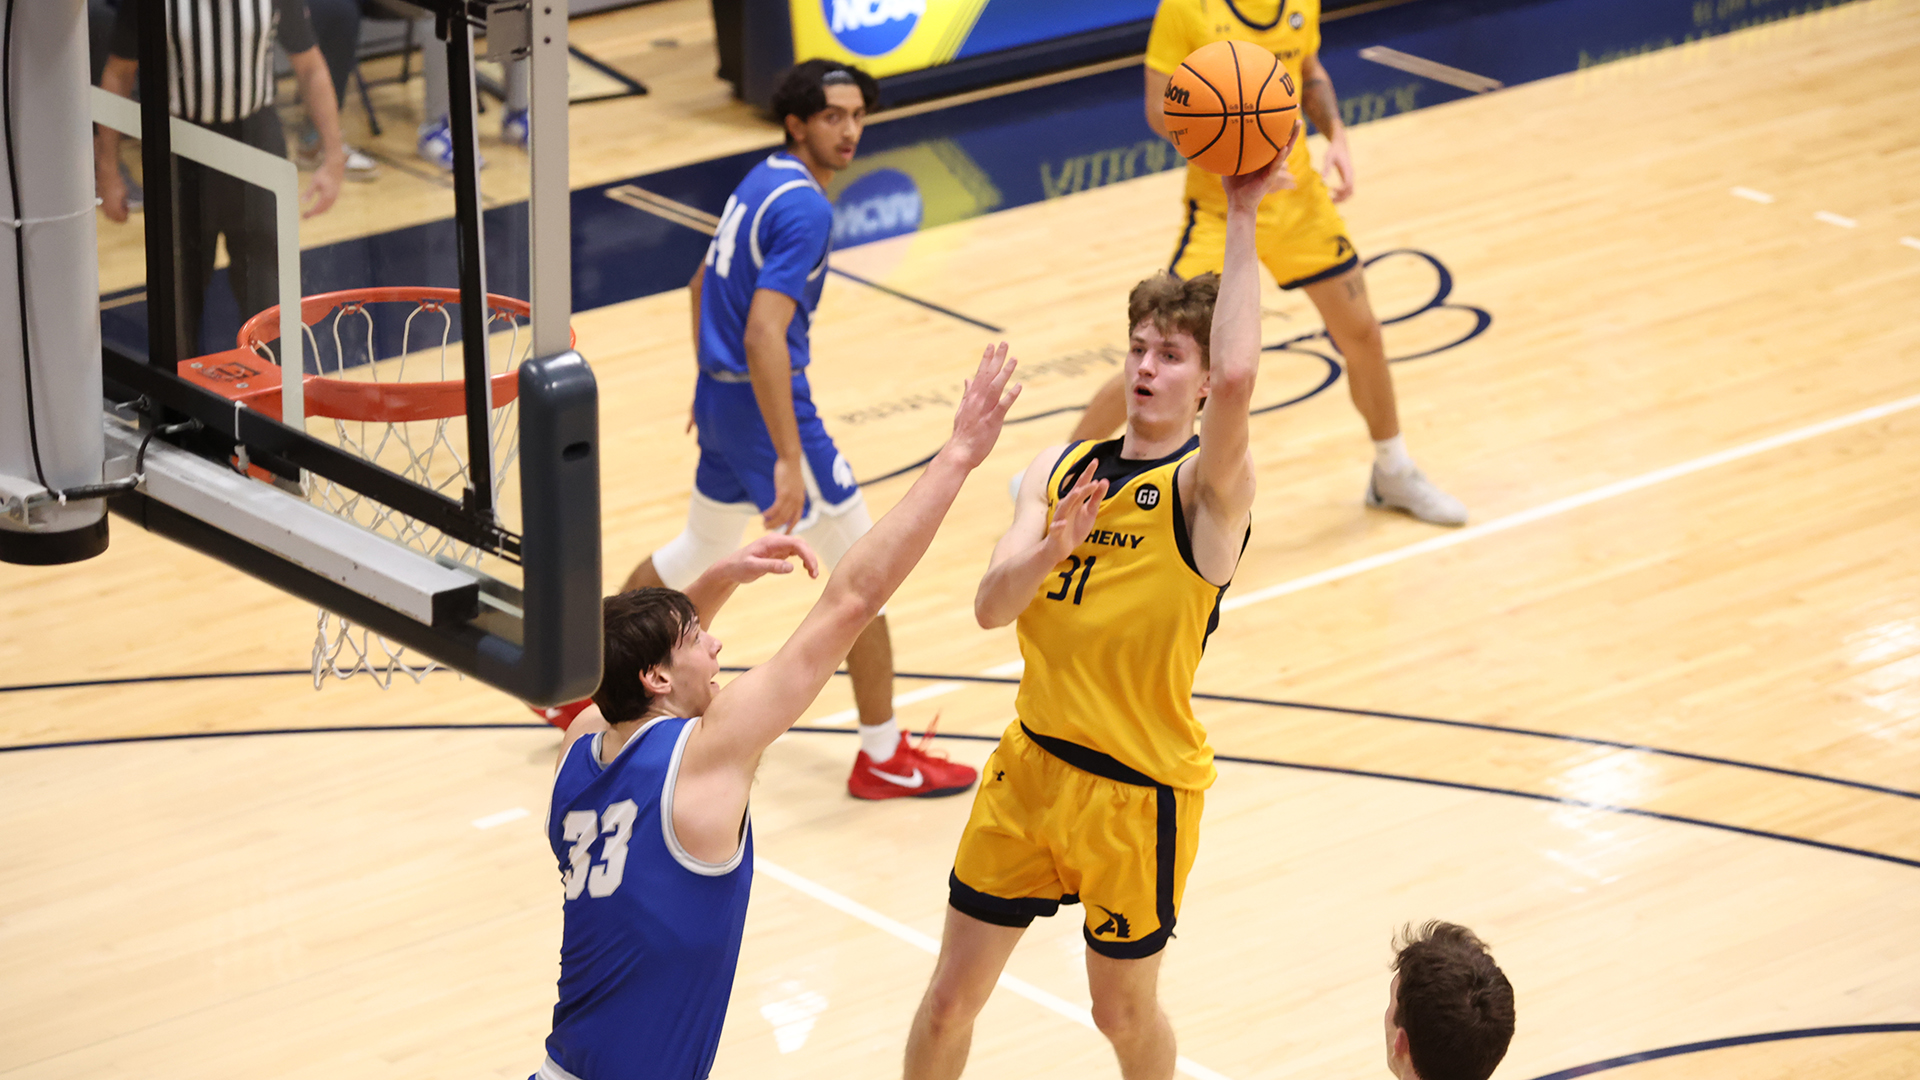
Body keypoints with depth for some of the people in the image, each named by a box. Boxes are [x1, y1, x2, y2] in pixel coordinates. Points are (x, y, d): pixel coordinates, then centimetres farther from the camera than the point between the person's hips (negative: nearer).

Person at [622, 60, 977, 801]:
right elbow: (764, 335, -29)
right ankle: (883, 760, 4)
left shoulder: (759, 183, 9)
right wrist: (788, 461, -31)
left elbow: (704, 284, 22)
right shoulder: (804, 209, -21)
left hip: (721, 396, 10)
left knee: (700, 546, 29)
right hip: (768, 404, -10)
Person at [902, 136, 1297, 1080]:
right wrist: (1052, 548, -28)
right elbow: (991, 608, -8)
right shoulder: (1060, 469, 3)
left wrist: (1241, 222, -32)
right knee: (950, 998, 9)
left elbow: (1239, 377, -37)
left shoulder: (1208, 486, -14)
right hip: (1031, 765, 5)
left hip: (1138, 790, -5)